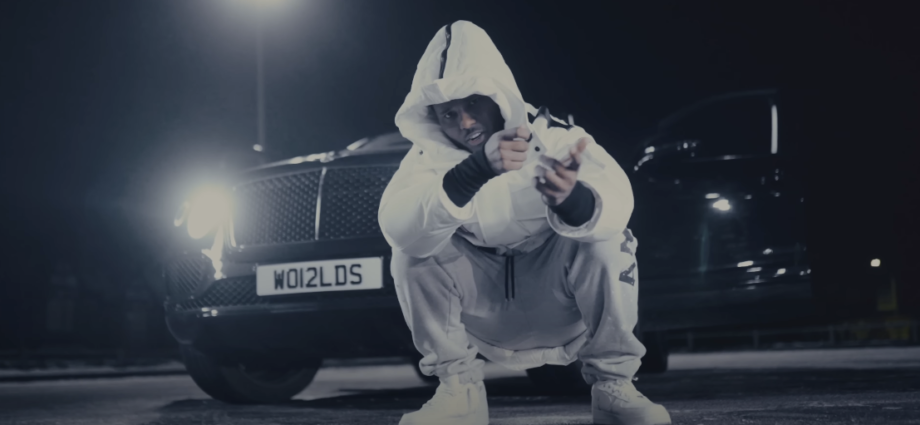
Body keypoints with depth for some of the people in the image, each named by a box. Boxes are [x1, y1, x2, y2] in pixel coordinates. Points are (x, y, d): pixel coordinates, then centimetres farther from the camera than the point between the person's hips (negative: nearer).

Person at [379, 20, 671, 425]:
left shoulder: (554, 137, -16)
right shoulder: (431, 156, -12)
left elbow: (615, 201, -35)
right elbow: (397, 228, -34)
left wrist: (572, 200, -59)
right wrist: (477, 168, -47)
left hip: (557, 300, -1)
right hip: (484, 314, 2)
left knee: (606, 241, -30)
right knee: (411, 253, -22)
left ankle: (613, 386, -15)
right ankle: (459, 390, -12)